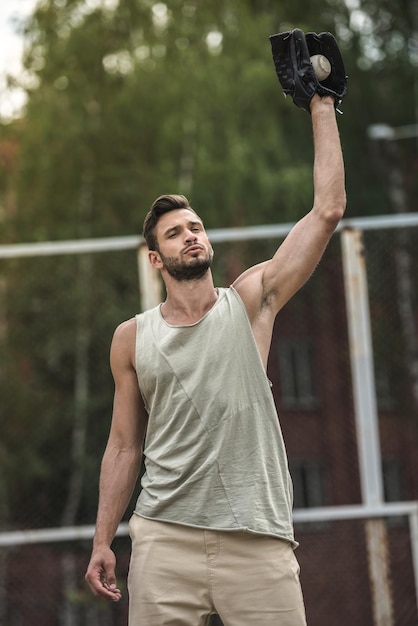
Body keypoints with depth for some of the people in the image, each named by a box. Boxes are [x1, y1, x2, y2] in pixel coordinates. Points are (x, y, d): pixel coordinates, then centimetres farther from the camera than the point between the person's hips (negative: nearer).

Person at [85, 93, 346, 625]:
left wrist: (322, 107, 4)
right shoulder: (132, 339, 11)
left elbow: (327, 210, 2)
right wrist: (101, 543, 8)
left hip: (257, 539, -1)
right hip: (165, 536, 1)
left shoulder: (249, 303, 7)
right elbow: (124, 446, 14)